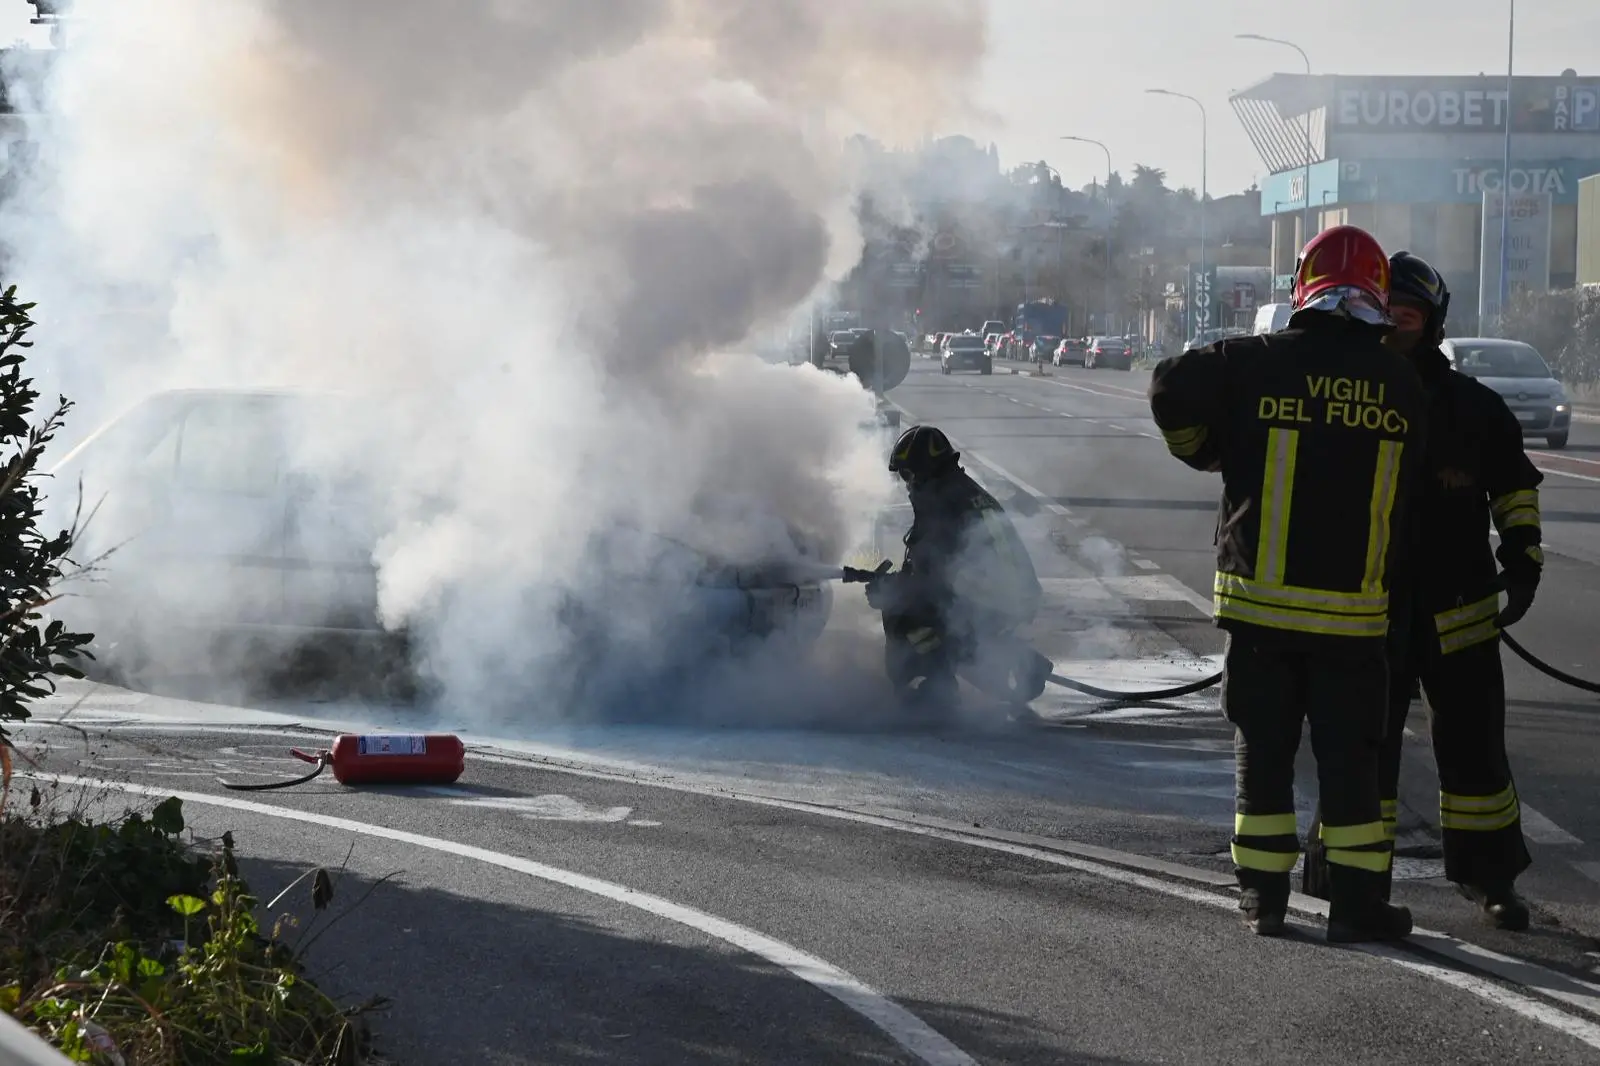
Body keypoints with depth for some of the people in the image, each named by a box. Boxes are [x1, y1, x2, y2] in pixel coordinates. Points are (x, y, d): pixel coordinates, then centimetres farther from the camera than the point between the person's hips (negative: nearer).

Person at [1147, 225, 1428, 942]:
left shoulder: (1258, 363, -8)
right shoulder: (1404, 389, -1)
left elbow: (1172, 390, -8)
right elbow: (1405, 502, 7)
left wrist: (1208, 452, 9)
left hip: (1259, 599, 0)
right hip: (1354, 607, 0)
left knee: (1263, 748, 10)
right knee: (1350, 755, 8)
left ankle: (1263, 894, 14)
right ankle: (1357, 902, 8)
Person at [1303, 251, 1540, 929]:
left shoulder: (1475, 409, 2)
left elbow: (1515, 487, 11)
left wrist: (1523, 560, 1)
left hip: (1459, 612, 0)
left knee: (1474, 744, 5)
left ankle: (1488, 873, 15)